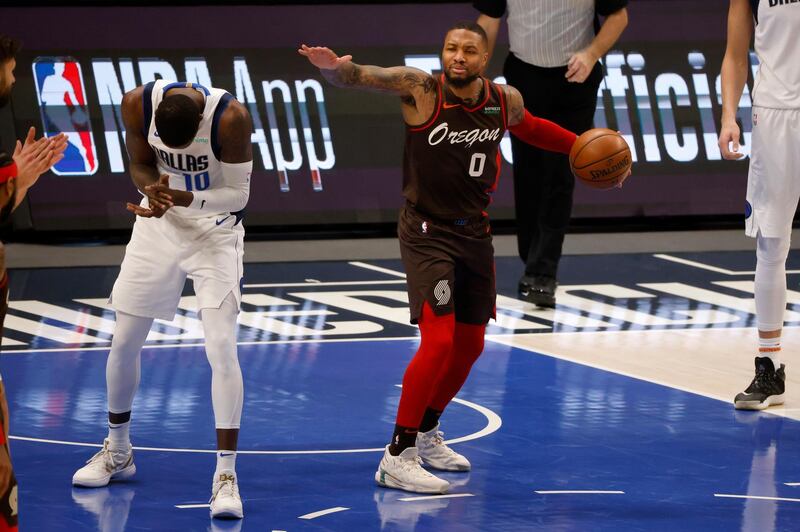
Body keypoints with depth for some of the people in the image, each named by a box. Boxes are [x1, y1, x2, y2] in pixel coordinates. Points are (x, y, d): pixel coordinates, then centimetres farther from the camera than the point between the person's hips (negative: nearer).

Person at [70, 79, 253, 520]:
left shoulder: (230, 118, -29)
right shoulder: (138, 104, -19)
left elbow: (238, 193, -20)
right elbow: (140, 164, -3)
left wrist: (188, 199, -37)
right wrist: (153, 187, -26)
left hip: (215, 231, -4)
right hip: (159, 224, 4)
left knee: (221, 347, -17)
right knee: (124, 341, 9)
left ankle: (226, 474, -13)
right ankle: (117, 451, 31)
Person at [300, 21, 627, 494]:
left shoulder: (505, 100, -1)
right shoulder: (422, 89, -16)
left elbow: (529, 127, 23)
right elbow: (359, 76, -27)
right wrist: (332, 67, -49)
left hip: (475, 232, 6)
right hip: (428, 233, -6)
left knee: (470, 345, 15)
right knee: (439, 340, -18)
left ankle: (427, 434, 37)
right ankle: (397, 458, -12)